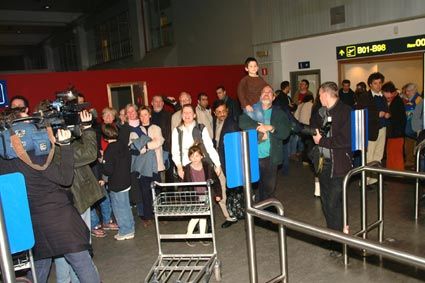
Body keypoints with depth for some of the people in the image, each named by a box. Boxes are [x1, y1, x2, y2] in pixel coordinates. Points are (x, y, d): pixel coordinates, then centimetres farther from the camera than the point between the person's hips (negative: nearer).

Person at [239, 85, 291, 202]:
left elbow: (285, 132, -2)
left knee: (269, 188, 7)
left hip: (270, 157, 1)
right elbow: (242, 123, -8)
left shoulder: (279, 113, 10)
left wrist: (271, 128, -17)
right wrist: (259, 128, -18)